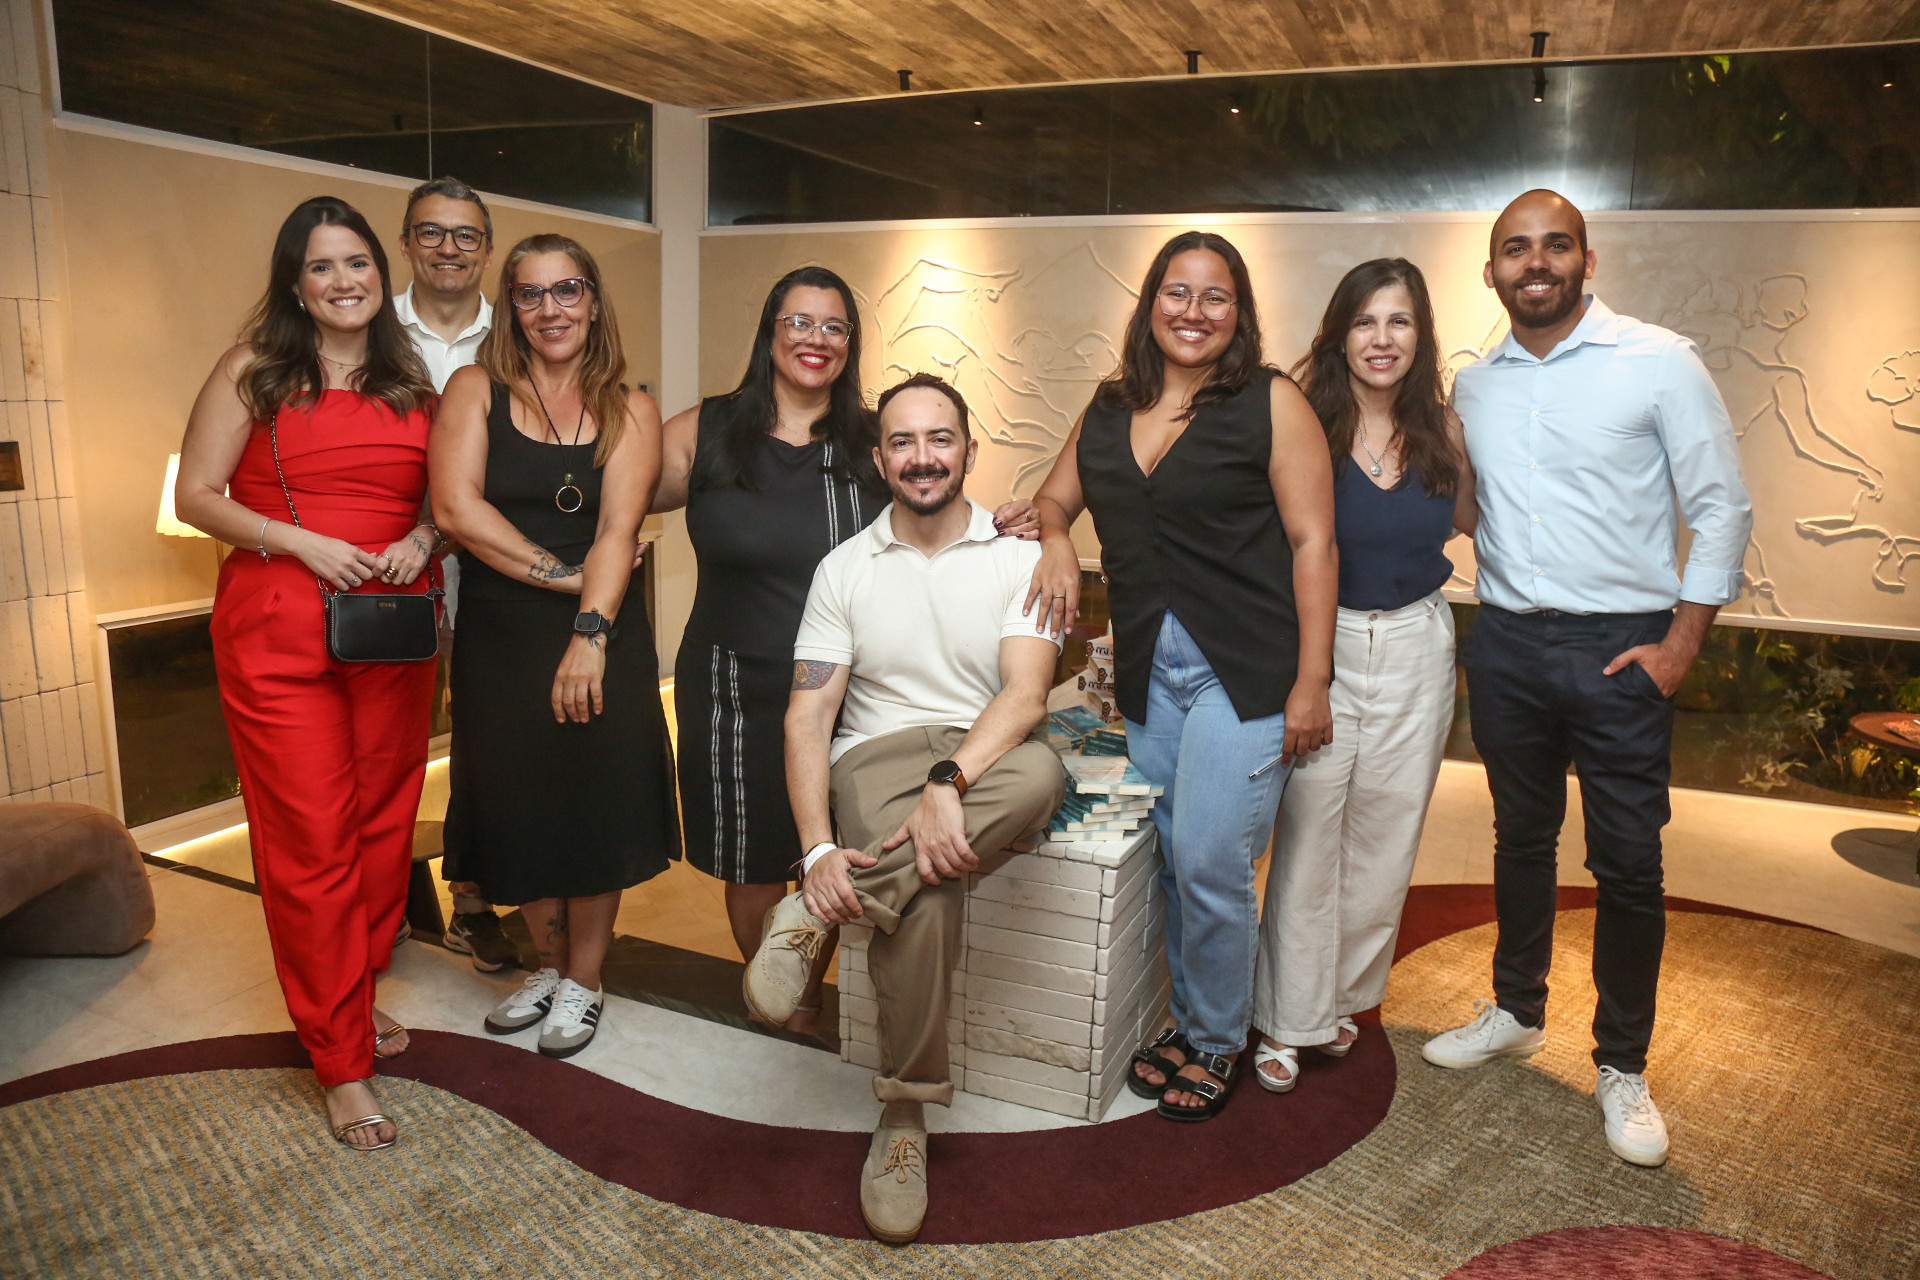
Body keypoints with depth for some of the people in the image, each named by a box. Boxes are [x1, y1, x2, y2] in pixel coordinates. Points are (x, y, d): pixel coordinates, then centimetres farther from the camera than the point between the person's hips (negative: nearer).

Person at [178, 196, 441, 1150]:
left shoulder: (413, 382, 12)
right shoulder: (252, 371, 2)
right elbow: (196, 496, -1)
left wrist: (422, 537, -3)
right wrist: (303, 542, -14)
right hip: (277, 632, -4)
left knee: (384, 822, 10)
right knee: (310, 841, -3)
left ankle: (355, 995, 32)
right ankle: (342, 1064, 7)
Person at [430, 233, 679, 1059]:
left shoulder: (629, 411, 2)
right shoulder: (477, 390, 3)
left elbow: (618, 529, -10)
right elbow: (455, 504, -10)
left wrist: (589, 633, -22)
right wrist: (559, 573, -14)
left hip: (600, 635, -1)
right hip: (497, 635, 1)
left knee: (595, 803, 4)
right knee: (516, 803, 9)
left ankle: (583, 981, 23)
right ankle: (549, 962, 31)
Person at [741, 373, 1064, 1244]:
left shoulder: (1019, 557, 4)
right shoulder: (844, 568, 7)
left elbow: (1026, 692, -10)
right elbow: (808, 717, 1)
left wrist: (948, 782, -29)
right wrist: (817, 848, -15)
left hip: (986, 756, 1)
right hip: (877, 755, 0)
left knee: (1039, 773, -37)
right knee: (926, 898, -34)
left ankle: (817, 915, -26)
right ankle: (903, 1119, -11)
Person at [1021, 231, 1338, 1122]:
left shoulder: (1271, 402, -4)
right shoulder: (1109, 408, 11)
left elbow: (1311, 542, -7)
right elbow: (1055, 497, 22)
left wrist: (1311, 681, -11)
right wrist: (1055, 539, -3)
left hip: (1245, 670, -5)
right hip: (1146, 671, 5)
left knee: (1210, 862, -6)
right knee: (1173, 863, 12)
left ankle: (1216, 1042, 17)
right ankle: (1188, 1020, 31)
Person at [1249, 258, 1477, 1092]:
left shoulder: (1440, 429, 3)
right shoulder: (1306, 422, -9)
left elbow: (1463, 521, 16)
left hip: (1416, 649, 4)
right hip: (1321, 643, -4)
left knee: (1384, 837, 12)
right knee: (1306, 837, 0)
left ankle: (1343, 996, 32)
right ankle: (1289, 1019, 17)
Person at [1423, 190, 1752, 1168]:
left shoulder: (1659, 362, -5)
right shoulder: (1474, 384, 8)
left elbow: (1722, 507, -4)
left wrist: (1680, 644, -10)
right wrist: (1484, 629, 7)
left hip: (1621, 648, -4)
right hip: (1506, 646, 4)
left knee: (1628, 864, 2)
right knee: (1521, 838, 16)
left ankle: (1622, 1069, 18)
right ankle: (1517, 1013, 34)